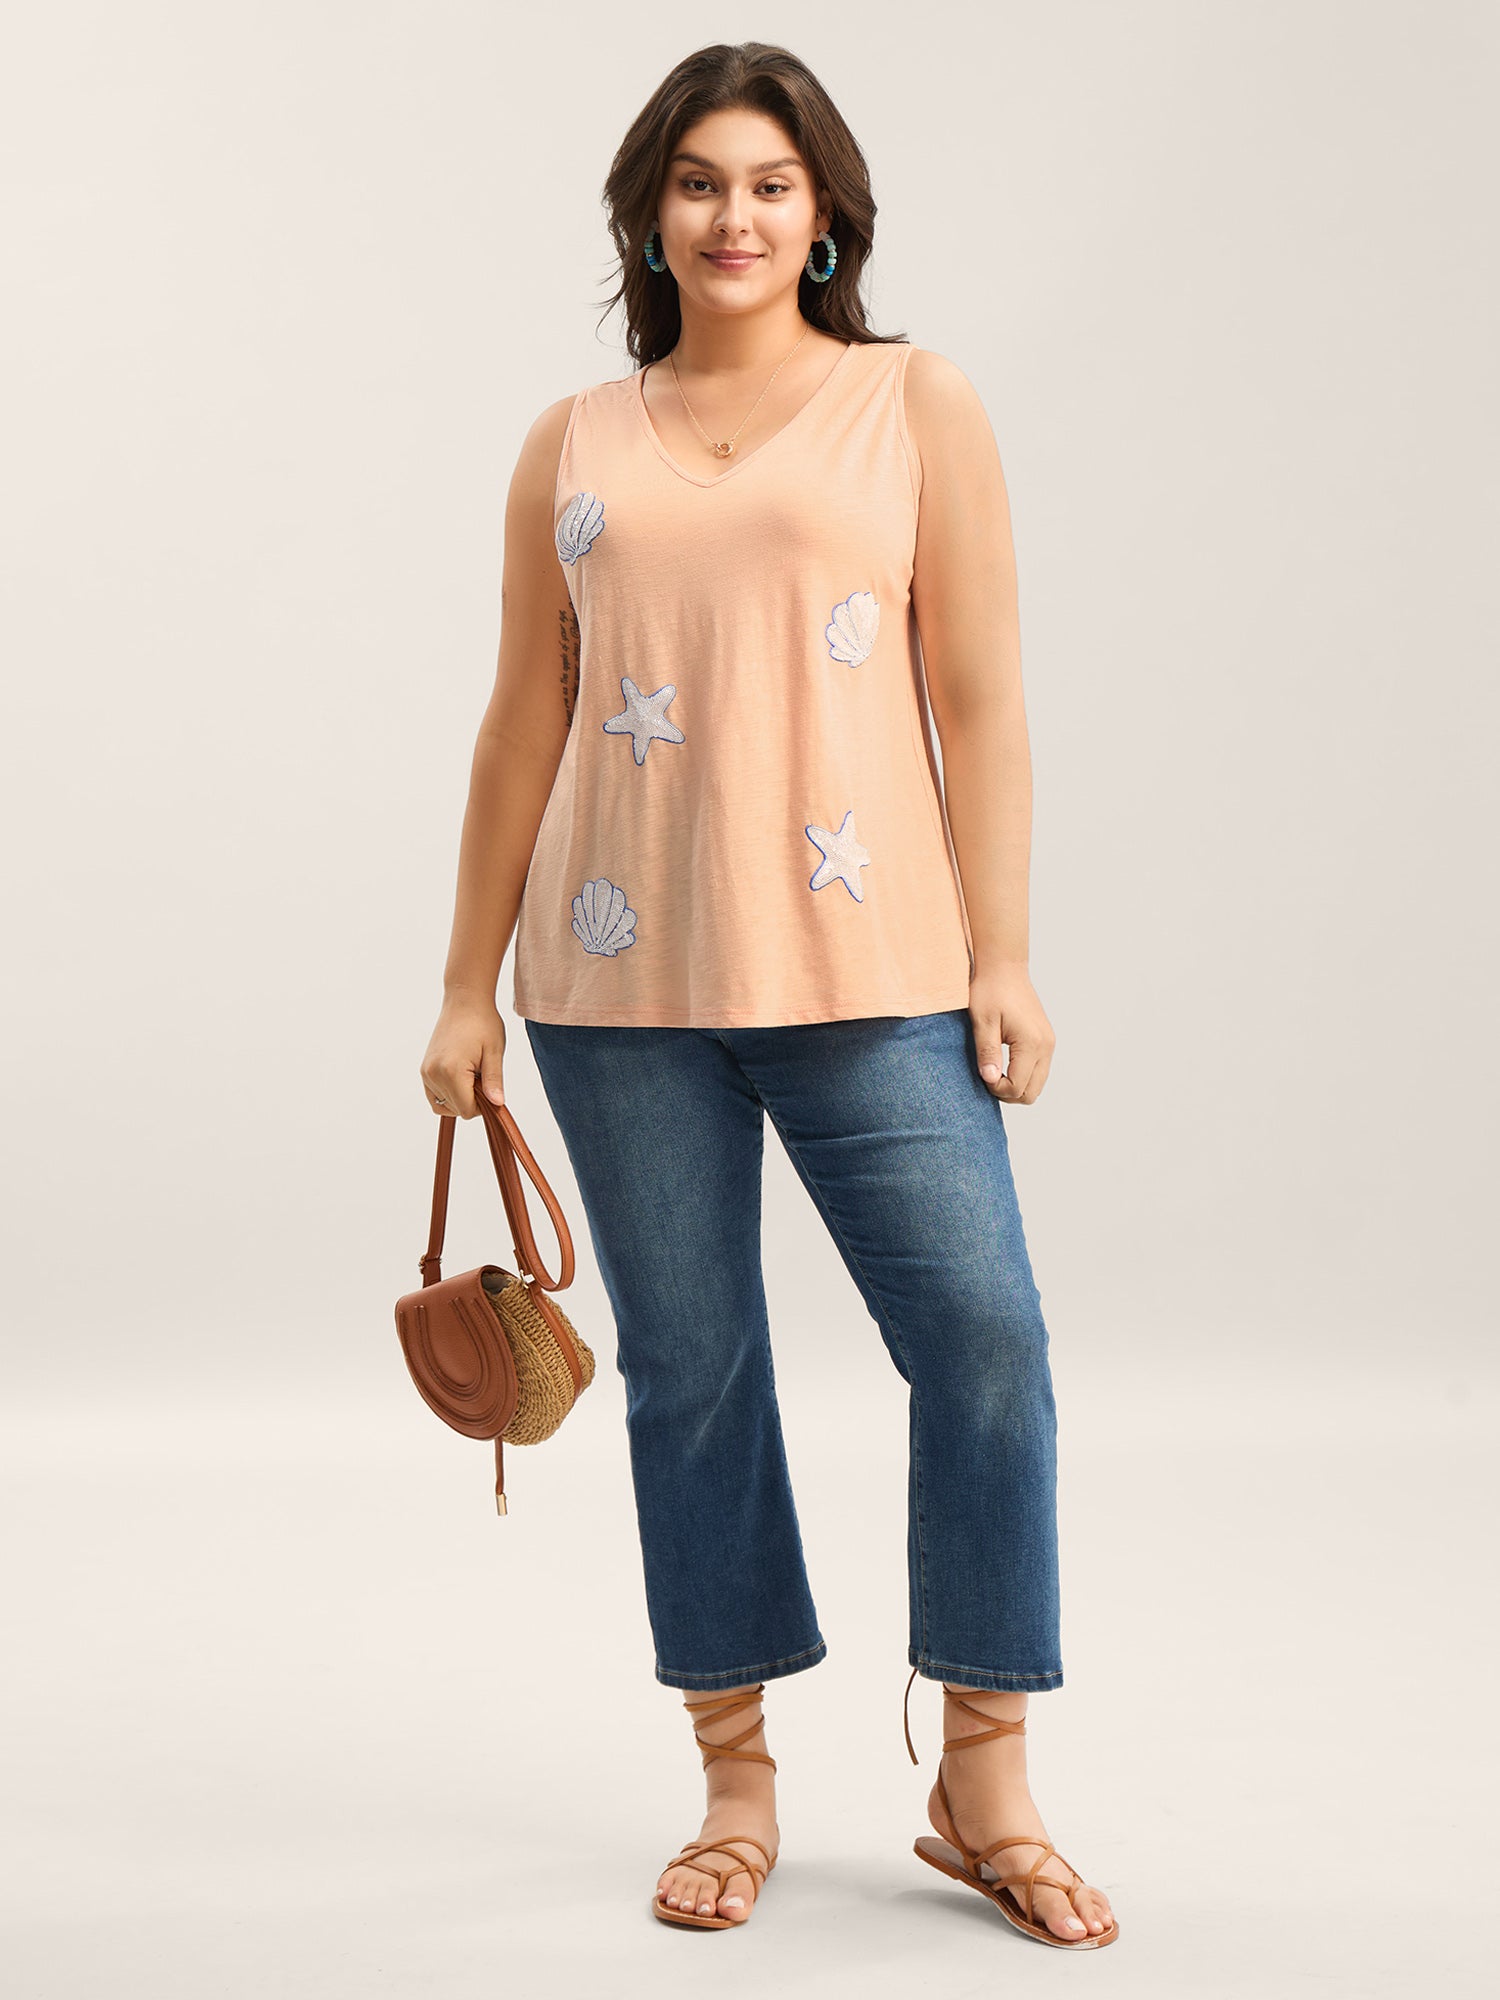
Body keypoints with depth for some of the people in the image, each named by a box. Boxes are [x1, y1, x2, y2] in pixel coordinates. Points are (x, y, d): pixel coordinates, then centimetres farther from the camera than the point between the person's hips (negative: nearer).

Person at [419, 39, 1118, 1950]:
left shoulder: (916, 403, 8)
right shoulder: (572, 447, 13)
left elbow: (980, 698, 3)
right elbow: (523, 725, 14)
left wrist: (1001, 958, -4)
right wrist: (468, 986, 11)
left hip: (860, 963, -2)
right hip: (619, 971, 2)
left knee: (981, 1332, -10)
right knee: (688, 1369, 5)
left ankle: (984, 1788, 5)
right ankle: (737, 1785, 19)